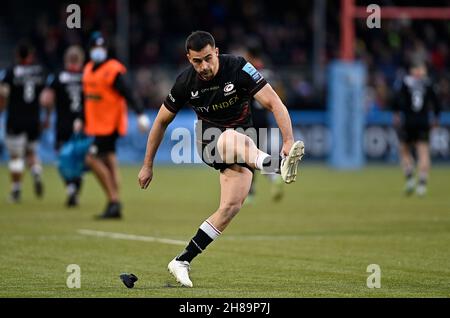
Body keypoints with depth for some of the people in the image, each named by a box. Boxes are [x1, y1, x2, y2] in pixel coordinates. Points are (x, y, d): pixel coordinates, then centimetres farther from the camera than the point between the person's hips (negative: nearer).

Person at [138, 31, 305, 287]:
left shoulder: (238, 68, -17)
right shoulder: (186, 83, -9)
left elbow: (274, 103, -22)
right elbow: (162, 121, 6)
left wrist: (289, 139, -37)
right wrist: (148, 165, 10)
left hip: (241, 138, 1)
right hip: (209, 140, -1)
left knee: (232, 205, -17)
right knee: (237, 139, -38)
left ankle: (182, 261, -7)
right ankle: (281, 165, -71)